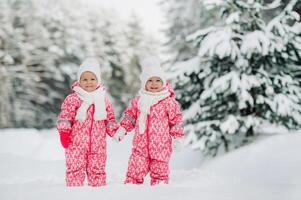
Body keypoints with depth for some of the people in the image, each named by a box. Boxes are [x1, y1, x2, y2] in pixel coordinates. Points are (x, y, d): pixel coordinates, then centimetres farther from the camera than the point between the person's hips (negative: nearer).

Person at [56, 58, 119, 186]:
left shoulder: (103, 99, 9)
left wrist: (115, 130, 1)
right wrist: (64, 132, -12)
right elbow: (65, 116, -4)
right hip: (76, 142, -3)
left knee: (97, 169, 10)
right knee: (75, 168, -1)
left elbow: (110, 118, 15)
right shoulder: (73, 99, -3)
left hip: (98, 143, 3)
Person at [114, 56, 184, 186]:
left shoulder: (169, 101, -5)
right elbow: (130, 115, 16)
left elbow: (176, 119, 0)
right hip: (141, 144, 3)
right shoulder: (138, 100, 6)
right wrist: (122, 129, 6)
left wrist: (177, 136, -1)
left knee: (159, 171, 9)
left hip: (161, 145, -2)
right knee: (135, 169, 2)